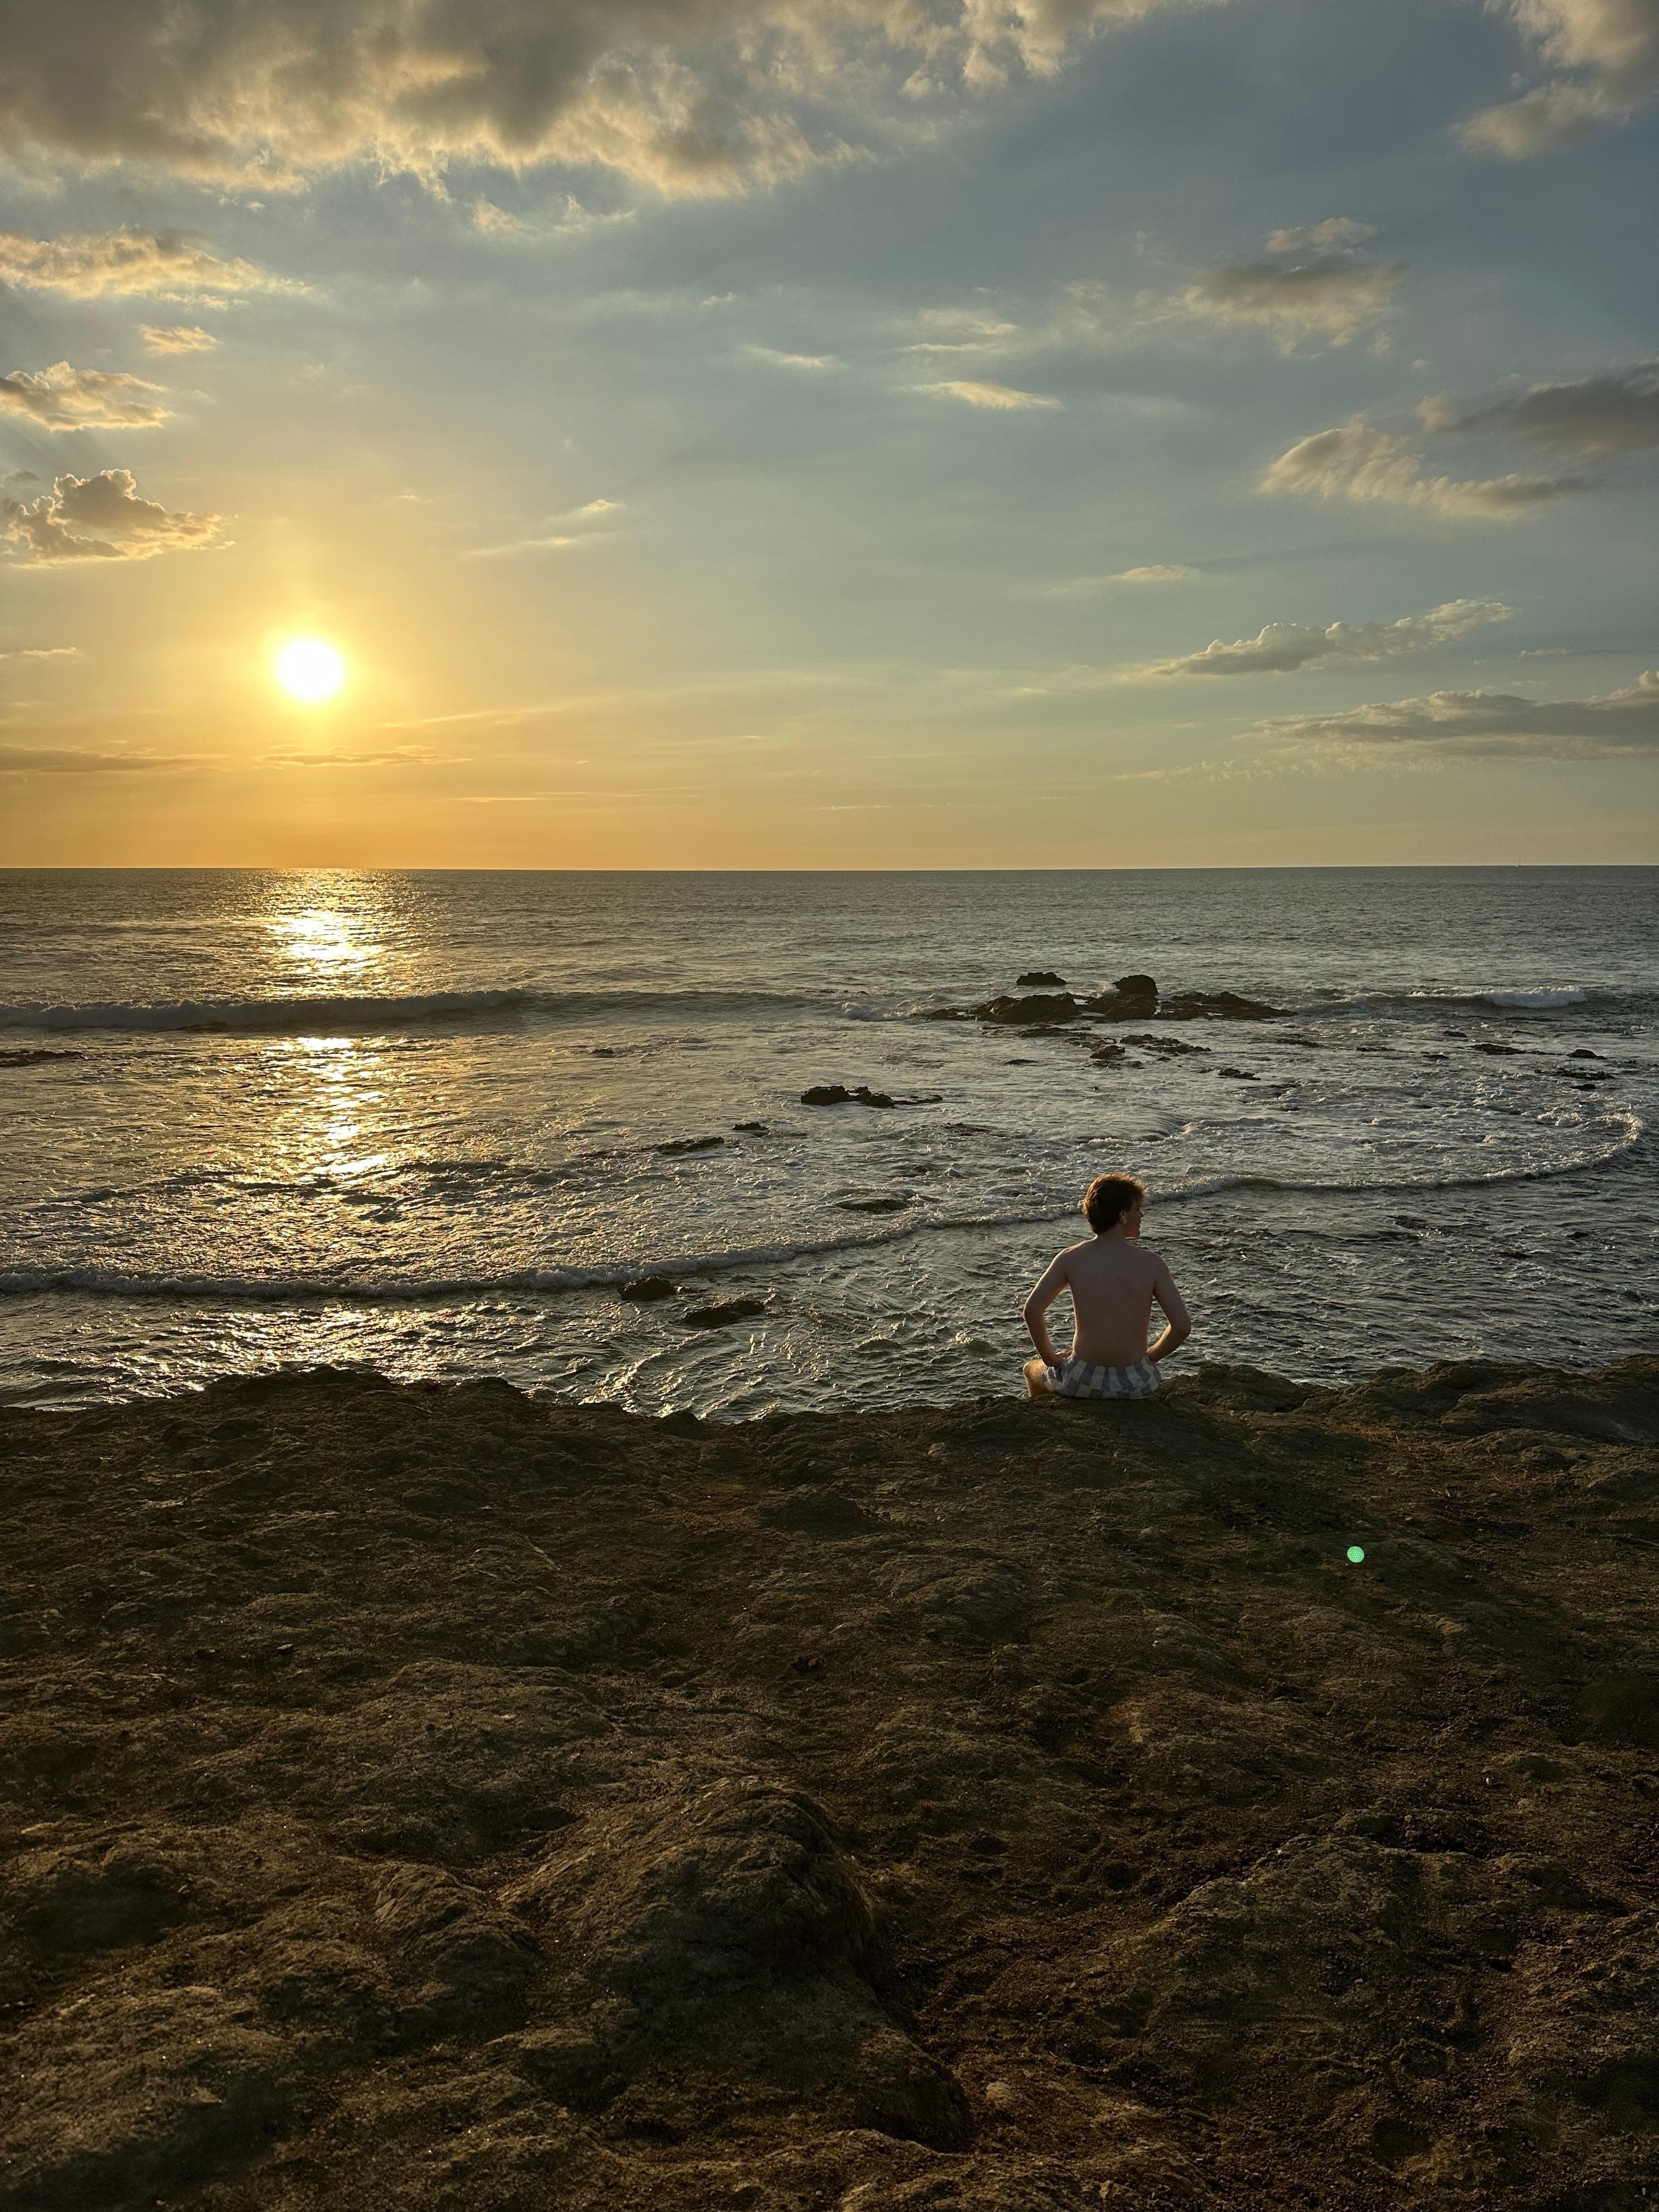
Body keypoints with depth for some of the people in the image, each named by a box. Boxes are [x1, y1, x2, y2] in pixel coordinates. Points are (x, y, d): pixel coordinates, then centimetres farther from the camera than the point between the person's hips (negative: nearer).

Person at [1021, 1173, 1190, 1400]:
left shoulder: (1070, 1259, -6)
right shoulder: (1151, 1264, -7)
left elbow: (1032, 1310, -10)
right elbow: (1182, 1326, -10)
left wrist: (1049, 1358, 6)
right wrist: (1149, 1356, 8)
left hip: (1081, 1382, -1)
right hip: (1136, 1385, 1)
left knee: (1033, 1369, 34)